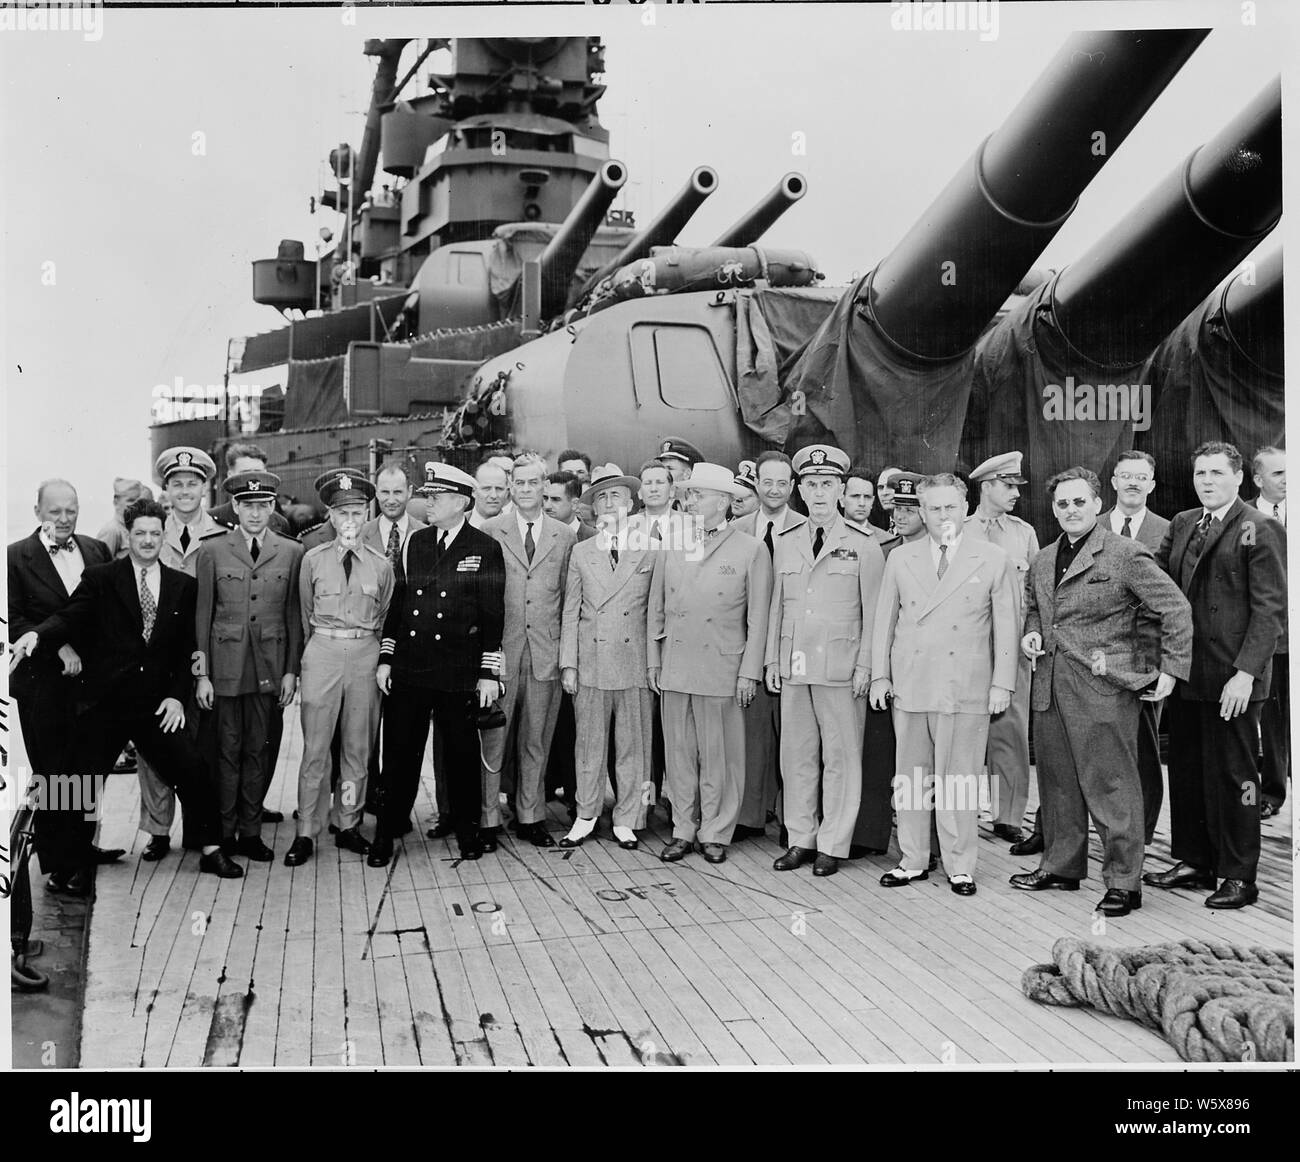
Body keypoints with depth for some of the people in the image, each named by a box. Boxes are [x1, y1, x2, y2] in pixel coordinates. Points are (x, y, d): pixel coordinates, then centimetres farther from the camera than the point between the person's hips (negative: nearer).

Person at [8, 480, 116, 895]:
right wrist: (58, 646, -17)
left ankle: (81, 845, 29)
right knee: (53, 775, 4)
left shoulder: (97, 551, 7)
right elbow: (13, 620, -7)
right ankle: (59, 865, 13)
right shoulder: (17, 557, -3)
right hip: (44, 685, -3)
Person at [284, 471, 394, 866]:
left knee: (358, 745, 8)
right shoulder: (313, 559, 2)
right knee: (315, 745, 0)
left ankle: (347, 824, 20)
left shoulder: (381, 564, 3)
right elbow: (305, 614, 12)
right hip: (322, 653, -1)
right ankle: (306, 831, 8)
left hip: (365, 655, 1)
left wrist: (373, 651, 12)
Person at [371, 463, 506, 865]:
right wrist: (386, 658, 7)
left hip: (459, 676, -3)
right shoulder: (416, 541, 10)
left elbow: (493, 616, -3)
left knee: (461, 755, 7)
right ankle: (386, 835, 17)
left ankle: (467, 832, 23)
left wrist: (489, 673, -6)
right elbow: (398, 601, 13)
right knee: (399, 754, 6)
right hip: (408, 670, 3)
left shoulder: (486, 549, -2)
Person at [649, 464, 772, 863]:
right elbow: (656, 608, 14)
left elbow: (758, 619, -1)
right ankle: (683, 831, 19)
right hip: (674, 668, 4)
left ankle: (714, 834, 16)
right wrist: (654, 661, 10)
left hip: (723, 669, -3)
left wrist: (750, 673, -5)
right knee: (679, 752, 8)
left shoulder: (751, 550, -1)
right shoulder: (670, 546, 10)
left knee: (719, 755, 3)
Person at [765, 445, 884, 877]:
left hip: (841, 667, -4)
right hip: (793, 666, 4)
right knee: (797, 755, 8)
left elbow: (873, 612, -1)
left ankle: (832, 845, 12)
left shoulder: (863, 546, 0)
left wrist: (865, 667, -7)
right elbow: (777, 606, 14)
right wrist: (771, 661, 10)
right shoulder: (785, 543, 12)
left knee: (841, 756, 2)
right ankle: (801, 839, 19)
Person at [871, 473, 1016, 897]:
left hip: (966, 688, -2)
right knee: (911, 778, 8)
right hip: (909, 686, 3)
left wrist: (1002, 683, -1)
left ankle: (960, 866, 13)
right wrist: (880, 675, 7)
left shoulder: (993, 560, 4)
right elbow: (884, 620, 12)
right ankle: (913, 860, 19)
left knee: (959, 779, 1)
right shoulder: (901, 559, 10)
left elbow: (1005, 625, 4)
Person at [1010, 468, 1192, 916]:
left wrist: (1171, 667, -9)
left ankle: (1123, 883, 9)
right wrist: (1031, 633, 8)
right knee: (1057, 782, 14)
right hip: (1049, 687, 7)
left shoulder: (1126, 555, -7)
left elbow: (1176, 608, -6)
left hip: (1104, 686, -7)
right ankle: (1061, 866, 29)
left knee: (1112, 786, -1)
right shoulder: (1044, 560, 14)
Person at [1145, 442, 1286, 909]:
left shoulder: (1260, 530, -7)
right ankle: (1194, 861, 28)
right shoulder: (1181, 524, 13)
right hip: (1185, 674, 6)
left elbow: (1270, 608, -12)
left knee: (1231, 775, 3)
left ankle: (1239, 876, 16)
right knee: (1186, 771, 13)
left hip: (1232, 679, -6)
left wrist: (1245, 672, -18)